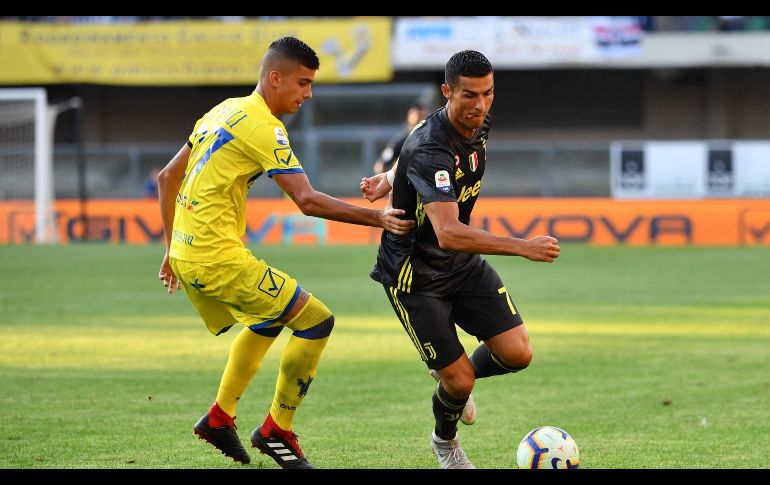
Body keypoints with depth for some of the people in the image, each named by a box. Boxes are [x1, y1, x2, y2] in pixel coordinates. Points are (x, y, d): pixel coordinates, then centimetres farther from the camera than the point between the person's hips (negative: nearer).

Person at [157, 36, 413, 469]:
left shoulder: (225, 111, 15)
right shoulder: (262, 126, -13)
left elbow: (167, 178, 21)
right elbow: (308, 201, -21)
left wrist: (173, 248, 25)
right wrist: (377, 218, -19)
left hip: (185, 254, 10)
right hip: (218, 258, -10)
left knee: (268, 322, 30)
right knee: (317, 320, -5)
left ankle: (220, 417, 32)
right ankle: (277, 431, 2)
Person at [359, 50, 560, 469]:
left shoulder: (478, 125, -5)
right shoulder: (431, 149, -32)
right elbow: (448, 234, -43)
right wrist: (523, 247, -49)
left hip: (463, 264, 7)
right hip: (414, 275, -7)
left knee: (517, 353, -6)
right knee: (459, 381, -7)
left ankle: (455, 375, 27)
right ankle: (445, 442, 27)